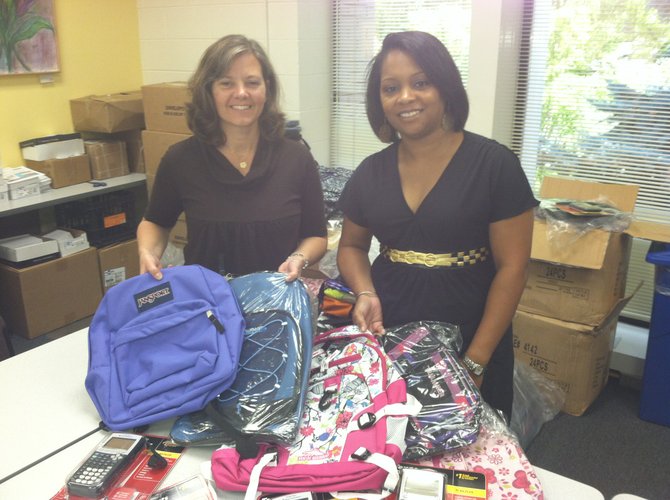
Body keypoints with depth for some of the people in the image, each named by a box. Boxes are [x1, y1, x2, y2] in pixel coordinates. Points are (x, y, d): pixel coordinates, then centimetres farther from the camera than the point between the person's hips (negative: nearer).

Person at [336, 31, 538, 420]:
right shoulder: (371, 172, 2)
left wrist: (475, 360, -13)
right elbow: (352, 245, 14)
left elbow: (512, 268, -10)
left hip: (470, 346, -3)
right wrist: (365, 294, -7)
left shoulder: (494, 164, -10)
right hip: (386, 341, 3)